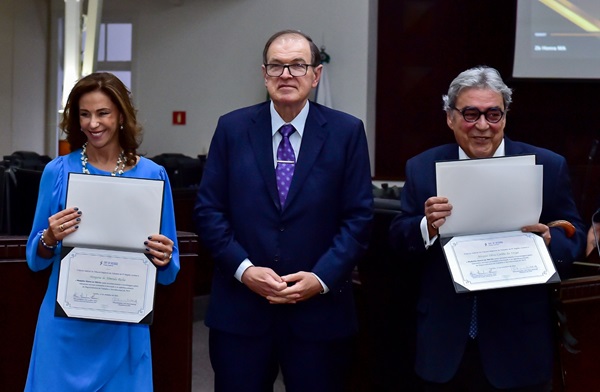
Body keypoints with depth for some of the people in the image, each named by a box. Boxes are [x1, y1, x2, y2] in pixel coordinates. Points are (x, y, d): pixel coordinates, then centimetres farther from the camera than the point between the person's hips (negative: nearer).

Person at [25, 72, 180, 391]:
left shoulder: (152, 175, -1)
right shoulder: (58, 171, 0)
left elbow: (169, 271, 3)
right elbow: (35, 260, 5)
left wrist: (164, 259, -19)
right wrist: (49, 239, -15)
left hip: (124, 325, 0)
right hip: (66, 322, 0)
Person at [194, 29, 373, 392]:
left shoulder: (347, 132, 1)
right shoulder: (232, 128, 4)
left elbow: (359, 216, -1)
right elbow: (208, 209, 3)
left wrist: (322, 278, -12)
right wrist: (243, 269, -10)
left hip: (319, 310, 0)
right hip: (240, 309, 1)